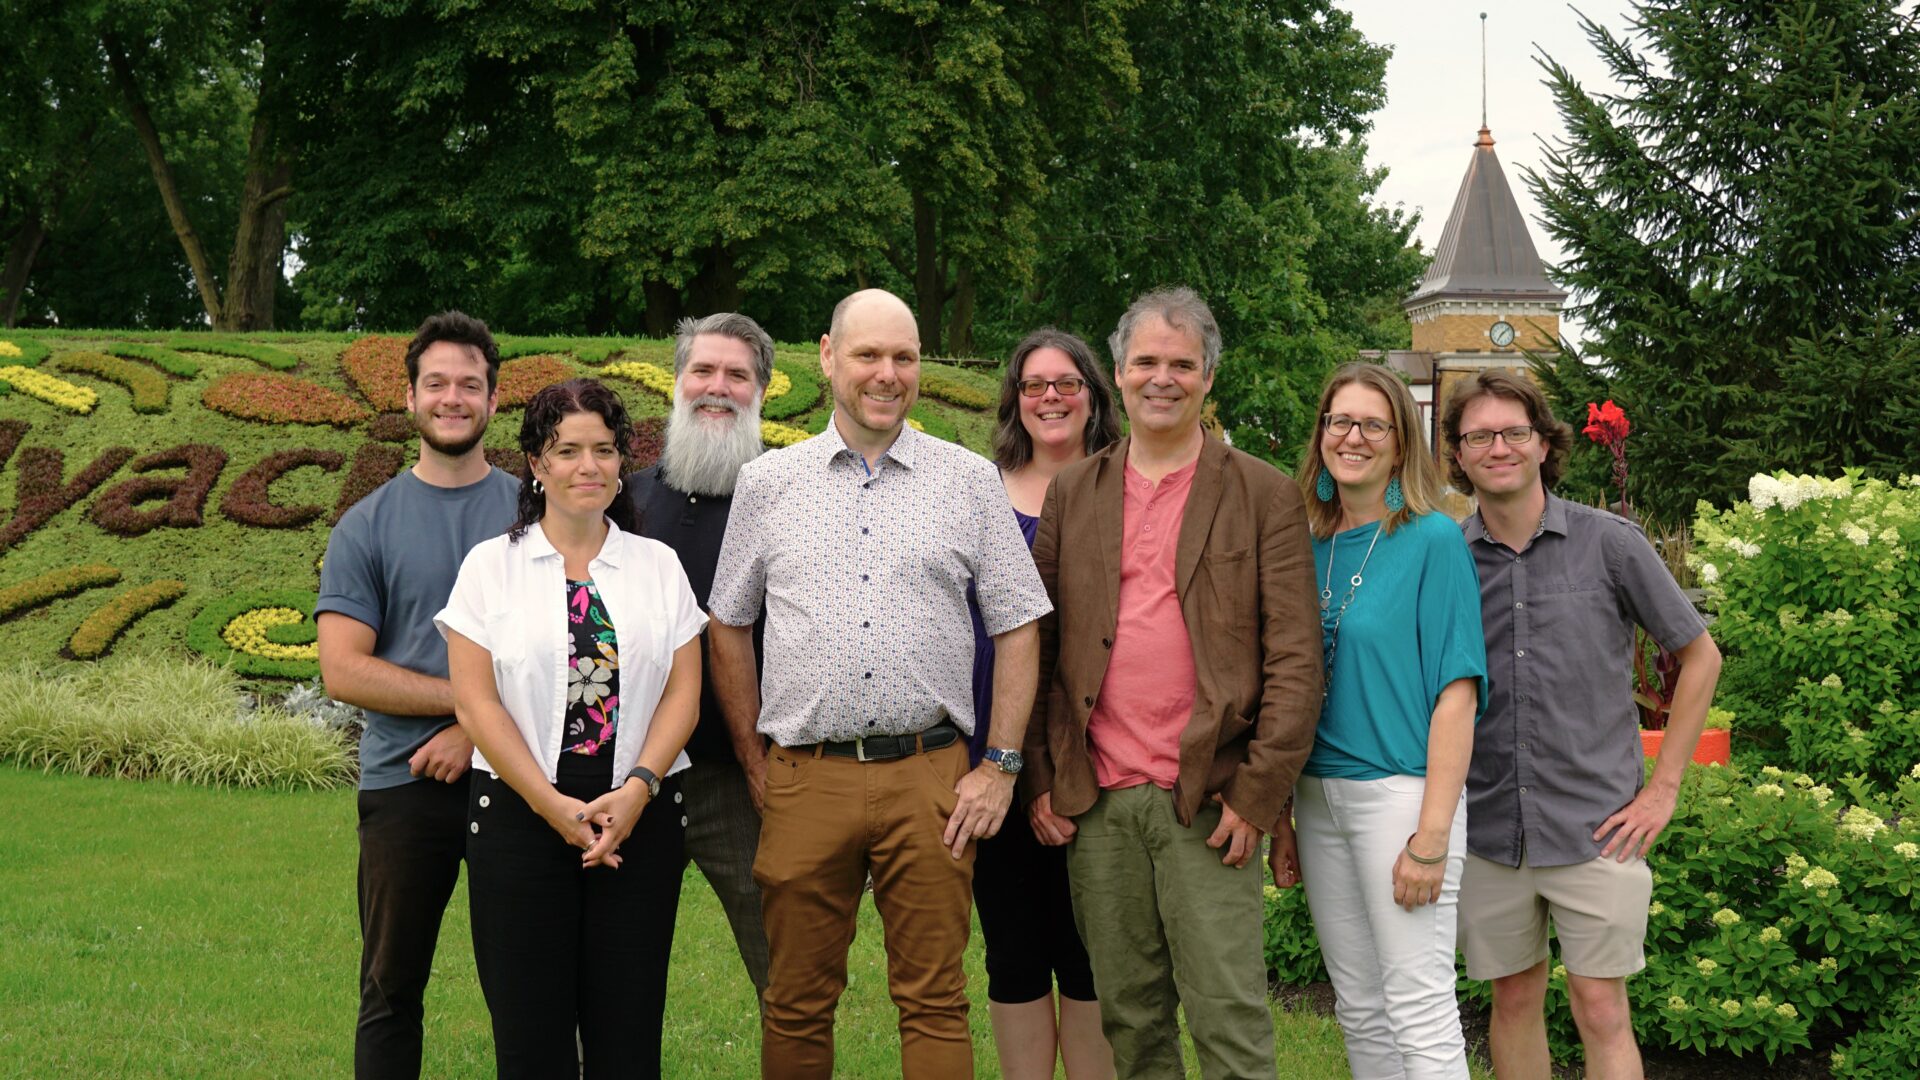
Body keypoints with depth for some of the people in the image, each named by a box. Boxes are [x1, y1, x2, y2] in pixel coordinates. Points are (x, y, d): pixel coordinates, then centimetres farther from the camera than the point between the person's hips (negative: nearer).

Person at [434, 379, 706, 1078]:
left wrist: (638, 788, -11)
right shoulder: (492, 565, 4)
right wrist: (552, 804, -11)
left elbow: (683, 692, 5)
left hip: (640, 816, 2)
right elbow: (475, 701, -3)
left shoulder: (658, 565, 10)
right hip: (521, 816, -2)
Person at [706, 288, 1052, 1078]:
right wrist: (754, 760, 8)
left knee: (934, 1002, 1)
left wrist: (1000, 767, 0)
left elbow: (1016, 628, 7)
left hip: (929, 776, -1)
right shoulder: (767, 484, 9)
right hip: (806, 776, 1)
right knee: (798, 1004, 6)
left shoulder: (970, 482, 7)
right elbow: (728, 627, 14)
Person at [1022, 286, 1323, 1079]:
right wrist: (1039, 780, 4)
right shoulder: (1072, 493, 12)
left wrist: (1258, 792, -10)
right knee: (1130, 1014, 10)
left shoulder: (1264, 495, 3)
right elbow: (1037, 648, 12)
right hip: (1095, 802, 3)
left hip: (1206, 801, -3)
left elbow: (1296, 660, -2)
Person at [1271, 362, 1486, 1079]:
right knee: (1358, 1009, 13)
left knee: (1419, 1010, -4)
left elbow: (1456, 692, -11)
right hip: (1319, 795, 6)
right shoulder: (1309, 546, 9)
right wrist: (1278, 820, 10)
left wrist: (1432, 833, -17)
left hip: (1399, 790, -6)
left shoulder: (1433, 540, -7)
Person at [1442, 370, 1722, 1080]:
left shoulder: (1610, 544, -3)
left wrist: (1664, 788, 0)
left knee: (1601, 1011, -2)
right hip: (1487, 832, 2)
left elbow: (1699, 656, 5)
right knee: (1515, 1002, 12)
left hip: (1596, 828, -2)